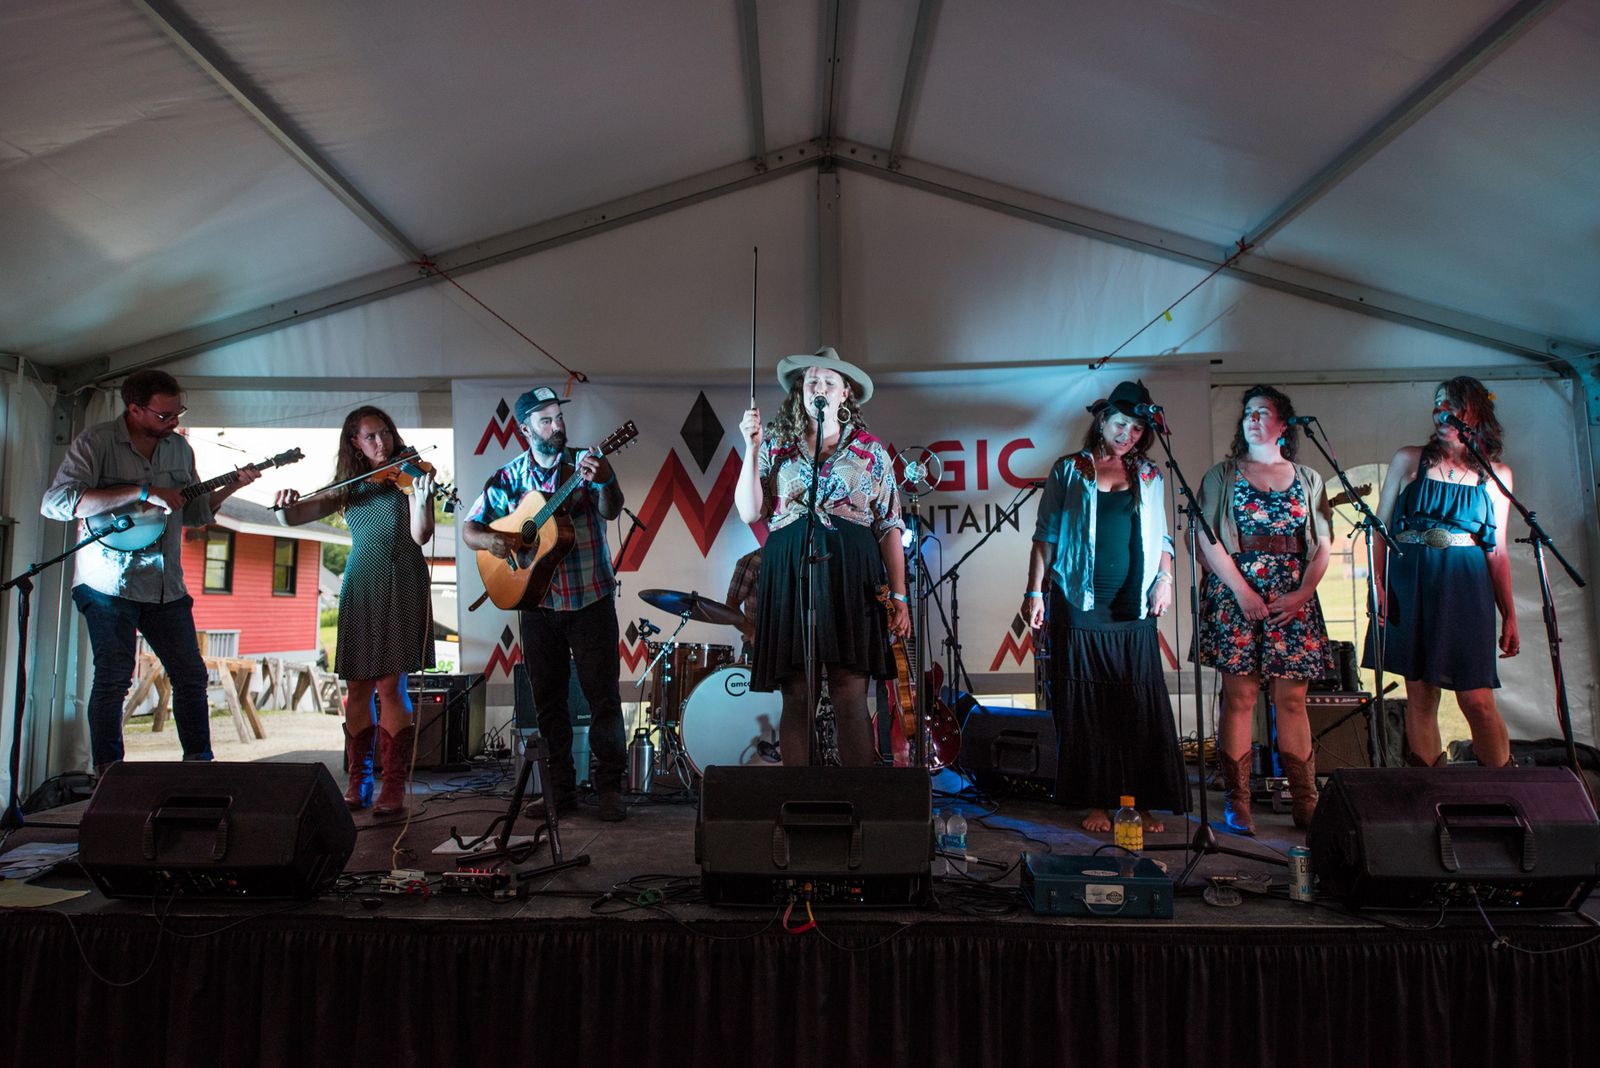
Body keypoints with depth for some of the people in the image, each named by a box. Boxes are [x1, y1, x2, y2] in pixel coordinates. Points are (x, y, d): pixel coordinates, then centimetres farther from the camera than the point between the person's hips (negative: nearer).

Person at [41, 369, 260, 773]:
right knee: (113, 679, -1)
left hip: (166, 586, 6)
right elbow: (54, 503, -23)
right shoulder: (96, 442, -10)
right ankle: (108, 779, 12)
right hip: (109, 585, -6)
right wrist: (141, 492, -27)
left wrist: (233, 485, 2)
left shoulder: (179, 447, 9)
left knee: (191, 675, 7)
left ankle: (200, 766, 18)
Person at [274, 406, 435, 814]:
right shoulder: (350, 487, 12)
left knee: (390, 685, -9)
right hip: (360, 587, 4)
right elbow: (292, 519, 12)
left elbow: (421, 535, -12)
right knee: (357, 688, 5)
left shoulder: (408, 475, 0)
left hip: (401, 586, -4)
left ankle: (395, 785, -3)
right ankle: (358, 781, 16)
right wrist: (285, 505, -11)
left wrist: (422, 497, -30)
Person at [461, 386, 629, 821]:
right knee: (548, 701, 9)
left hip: (591, 601, -2)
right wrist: (491, 540, -15)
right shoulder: (509, 478, 3)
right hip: (538, 605, 2)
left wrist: (605, 483, -40)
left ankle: (609, 787, 10)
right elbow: (469, 528, 7)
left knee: (604, 696, -1)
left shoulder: (586, 463, -2)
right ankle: (560, 791, 21)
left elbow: (610, 512, -19)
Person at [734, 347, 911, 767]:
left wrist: (899, 597, 0)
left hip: (851, 578, -1)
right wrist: (752, 447, -3)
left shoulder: (871, 452, 12)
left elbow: (890, 527, 8)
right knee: (796, 698, 0)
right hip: (789, 575, 1)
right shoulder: (776, 446, 14)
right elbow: (750, 512, 4)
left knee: (850, 697, -5)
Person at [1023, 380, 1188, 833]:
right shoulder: (1070, 470, 7)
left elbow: (1161, 536, 19)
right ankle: (1096, 802, 8)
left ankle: (1144, 803, 8)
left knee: (1141, 705, -1)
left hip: (1135, 607, 2)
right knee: (1086, 705, 0)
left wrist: (1165, 578, 3)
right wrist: (1035, 591, -1)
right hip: (1081, 605, -2)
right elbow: (1046, 535, 5)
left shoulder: (1149, 476, 15)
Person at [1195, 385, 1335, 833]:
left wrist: (1302, 593, -5)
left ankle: (1305, 802, 9)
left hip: (1293, 599, 2)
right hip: (1235, 592, -2)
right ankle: (1237, 802, 1)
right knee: (1239, 696, -3)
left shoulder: (1308, 479, 14)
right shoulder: (1222, 475, 7)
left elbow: (1323, 543, 9)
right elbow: (1208, 539, -2)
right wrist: (1242, 590, -11)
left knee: (1292, 699, 3)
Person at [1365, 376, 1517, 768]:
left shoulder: (1496, 475, 10)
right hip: (1410, 587, 0)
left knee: (1477, 700, -6)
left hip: (1465, 589, 0)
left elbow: (1497, 551, 12)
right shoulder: (1409, 460, 7)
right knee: (1420, 696, 3)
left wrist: (1509, 617, 8)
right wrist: (1376, 582, -8)